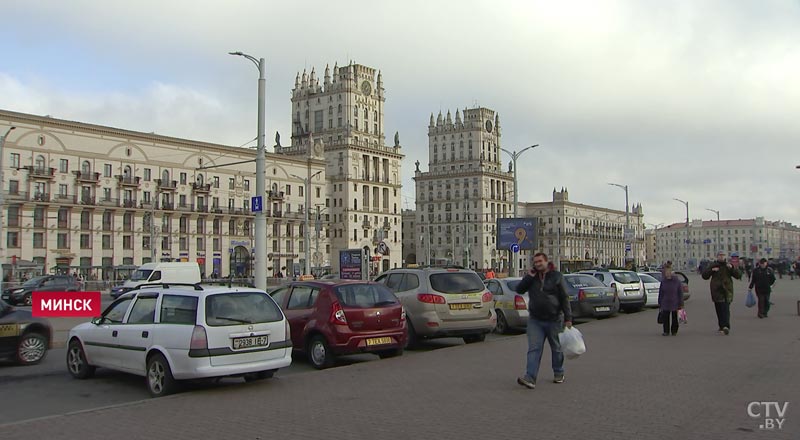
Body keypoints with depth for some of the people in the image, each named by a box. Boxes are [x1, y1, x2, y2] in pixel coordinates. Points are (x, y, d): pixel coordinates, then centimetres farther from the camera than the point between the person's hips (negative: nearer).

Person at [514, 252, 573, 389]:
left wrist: (568, 318, -9)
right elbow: (519, 290, 0)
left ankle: (558, 374, 31)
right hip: (535, 320, 2)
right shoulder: (532, 277, 8)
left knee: (556, 348, 13)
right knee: (534, 349, -7)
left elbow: (564, 298, -4)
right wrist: (529, 277, -10)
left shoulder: (556, 276, -2)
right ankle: (530, 378, -14)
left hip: (554, 320, -2)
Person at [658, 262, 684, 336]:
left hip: (675, 304, -2)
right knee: (665, 317, 1)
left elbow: (680, 293, -3)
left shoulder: (677, 281, -7)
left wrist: (680, 305, -5)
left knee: (674, 318, 9)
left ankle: (674, 331, 24)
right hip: (665, 304, 2)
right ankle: (666, 331, 11)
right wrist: (660, 304, 6)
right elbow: (660, 293, 6)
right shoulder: (663, 281, 0)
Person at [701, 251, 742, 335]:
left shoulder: (728, 266, 7)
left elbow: (738, 275, 2)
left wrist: (732, 268, -13)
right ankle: (722, 326, 16)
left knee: (726, 309, -15)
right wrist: (711, 270, -10)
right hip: (716, 291, 2)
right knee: (719, 310, 6)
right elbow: (704, 276, 5)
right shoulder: (713, 265, 9)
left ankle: (726, 326, -24)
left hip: (727, 291, -2)